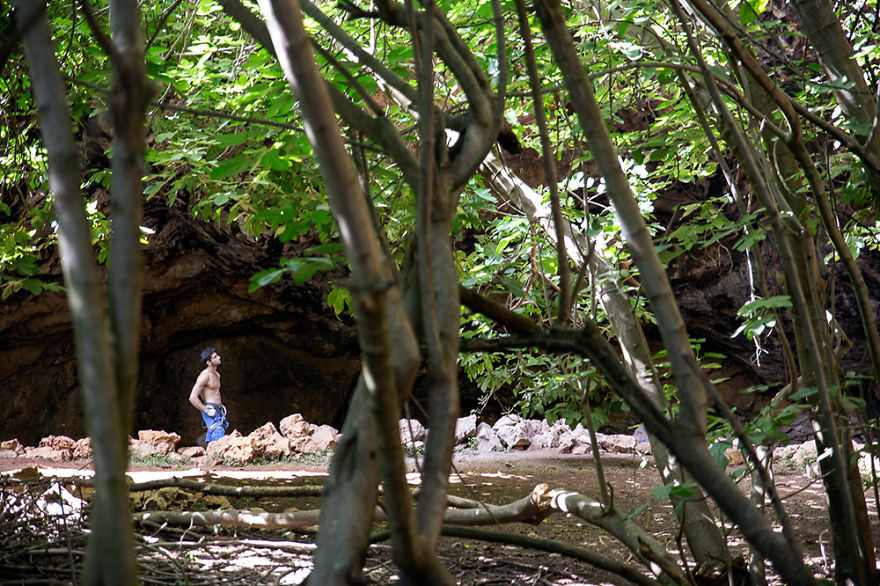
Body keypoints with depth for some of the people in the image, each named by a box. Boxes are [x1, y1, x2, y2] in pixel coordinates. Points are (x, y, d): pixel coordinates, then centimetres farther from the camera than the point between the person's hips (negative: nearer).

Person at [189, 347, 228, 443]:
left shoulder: (217, 375, 17)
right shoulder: (204, 375, -12)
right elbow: (192, 398, -17)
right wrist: (207, 411, -18)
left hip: (218, 412, 9)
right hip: (211, 412, -9)